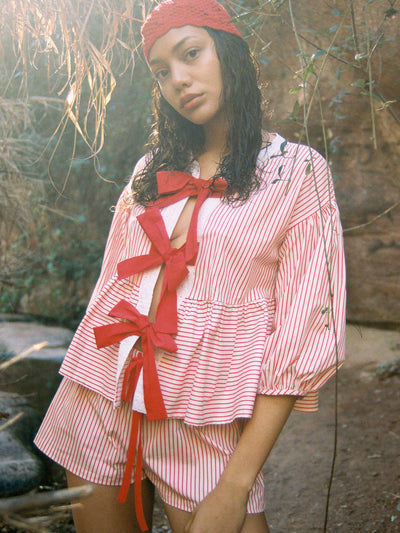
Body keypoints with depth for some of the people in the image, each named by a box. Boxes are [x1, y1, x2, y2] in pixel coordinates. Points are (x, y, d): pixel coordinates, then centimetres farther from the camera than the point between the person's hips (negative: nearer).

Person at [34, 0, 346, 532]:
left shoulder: (299, 171, -3)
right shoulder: (152, 169, 11)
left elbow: (300, 334, -10)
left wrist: (239, 481, -15)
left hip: (203, 418, -4)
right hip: (99, 398, 5)